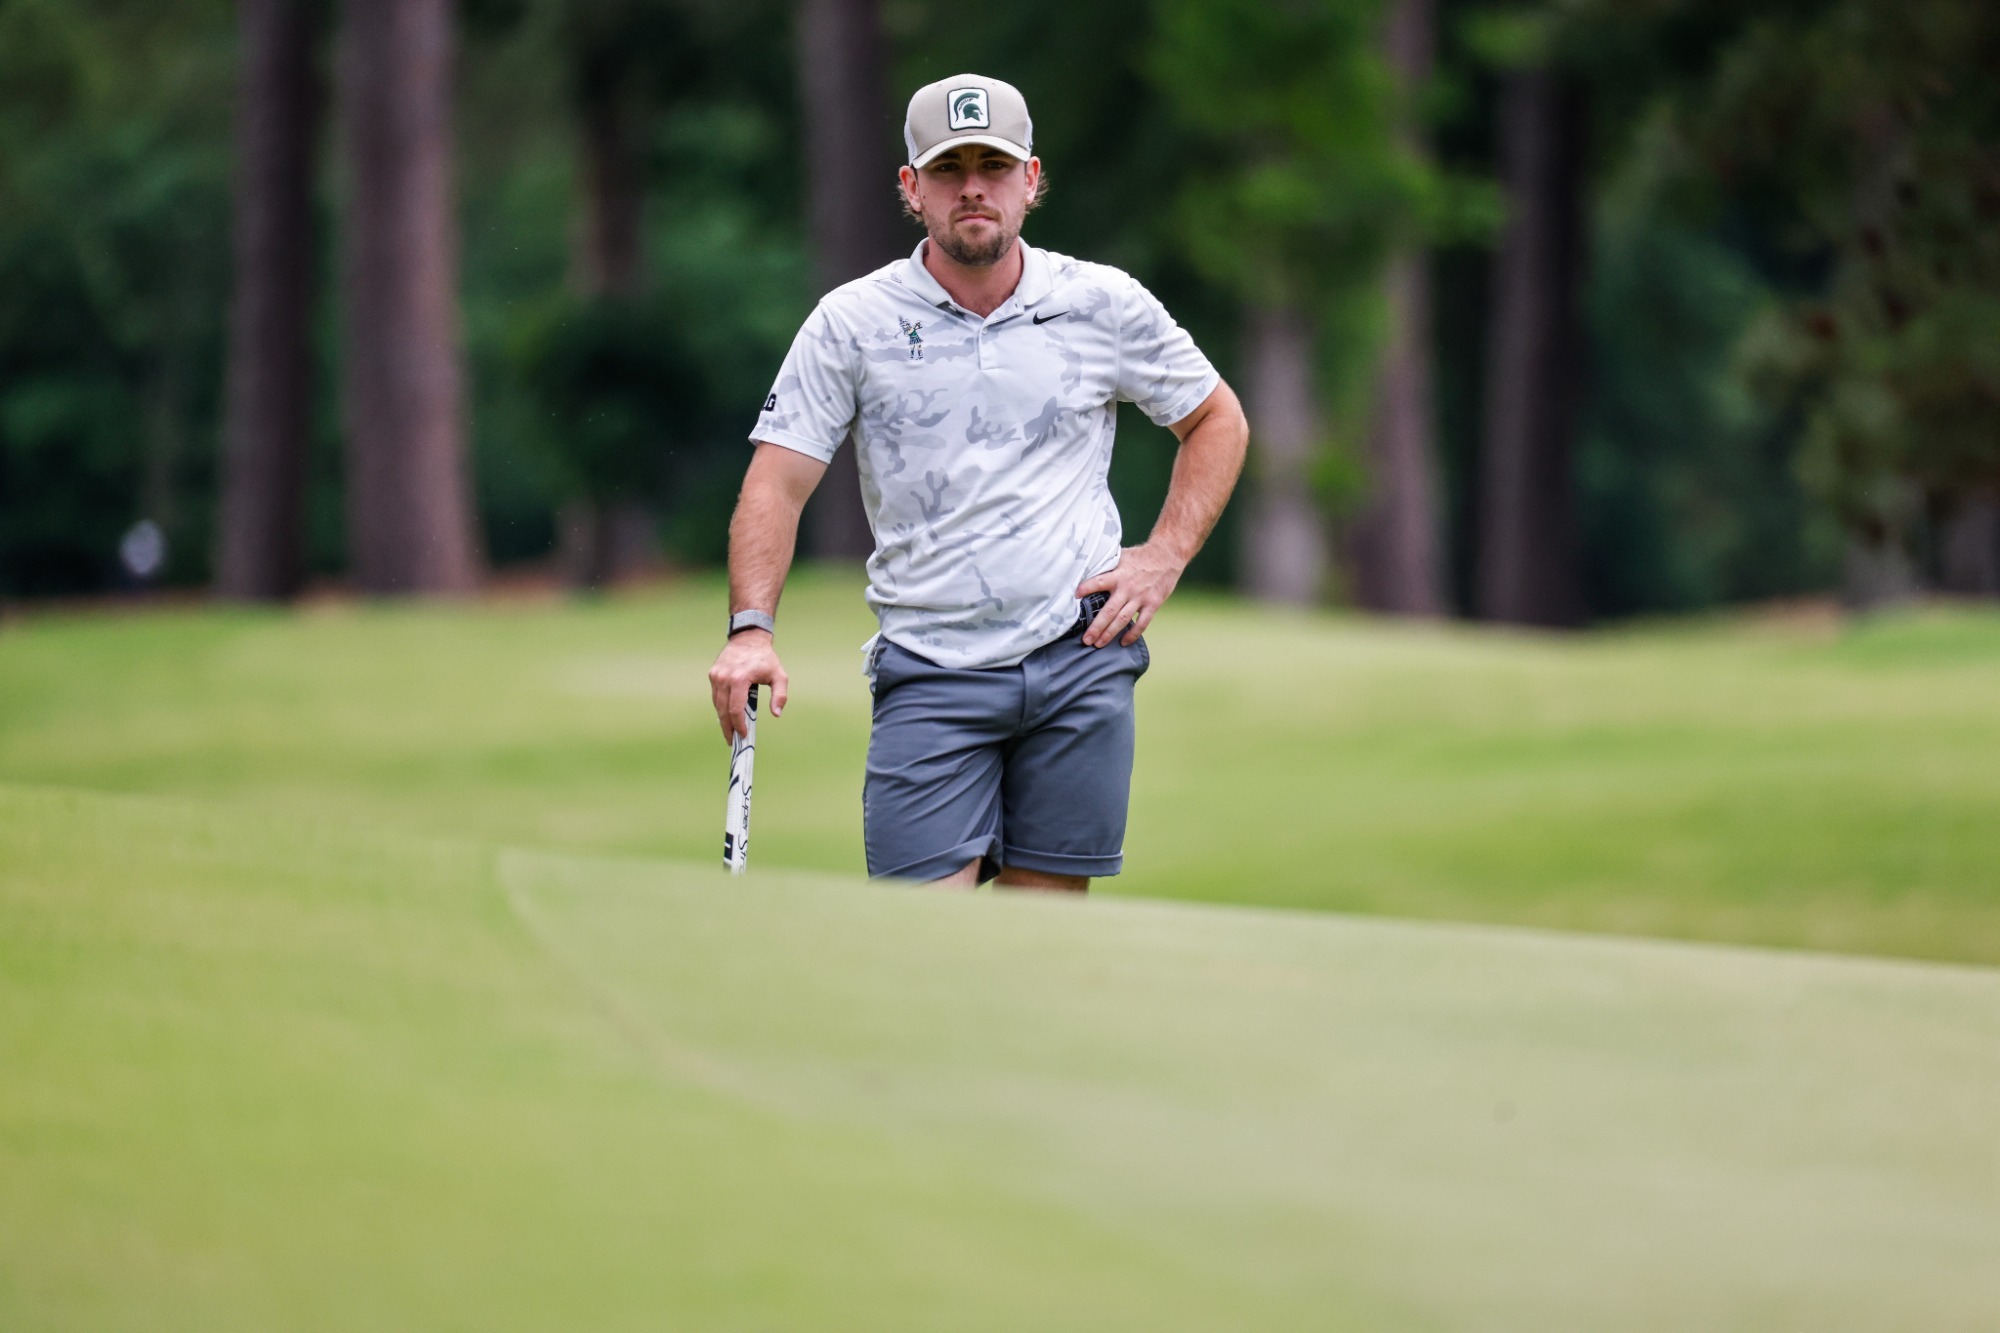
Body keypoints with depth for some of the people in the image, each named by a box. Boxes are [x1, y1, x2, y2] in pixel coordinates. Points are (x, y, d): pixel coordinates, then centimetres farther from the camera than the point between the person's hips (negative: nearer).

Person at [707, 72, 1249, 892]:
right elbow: (777, 483, -2)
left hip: (1080, 657, 1)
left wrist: (1166, 556, 4)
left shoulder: (1106, 306, 4)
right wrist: (752, 628, -18)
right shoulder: (852, 323, 0)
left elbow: (1217, 421, 18)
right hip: (929, 670, -1)